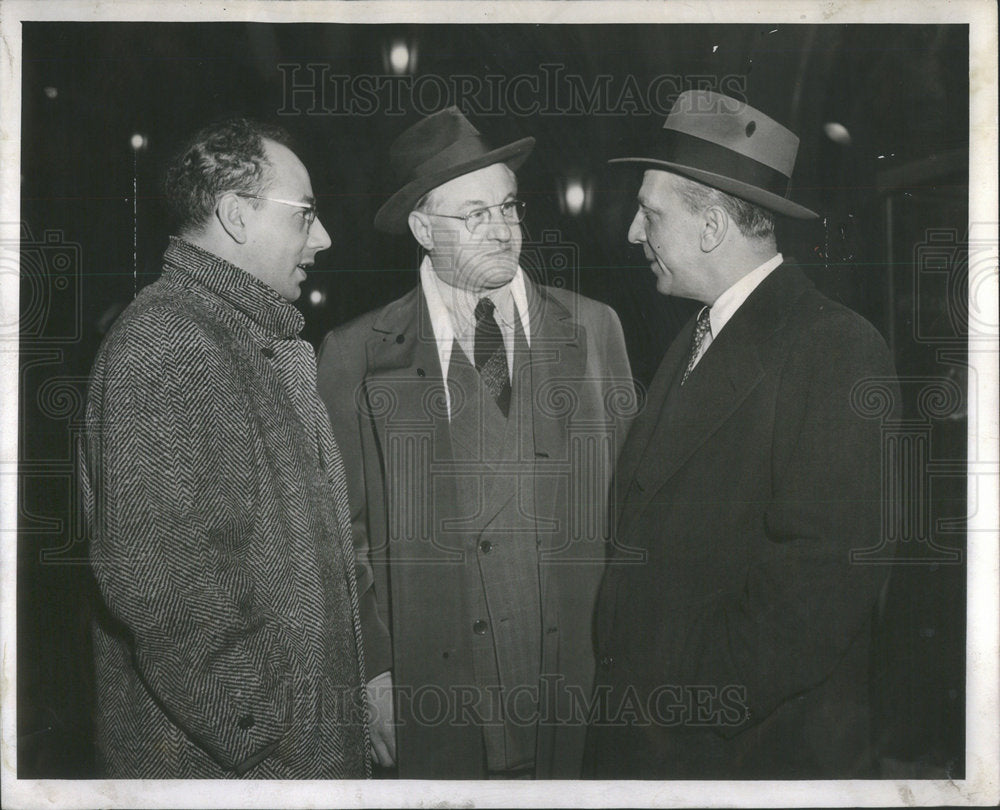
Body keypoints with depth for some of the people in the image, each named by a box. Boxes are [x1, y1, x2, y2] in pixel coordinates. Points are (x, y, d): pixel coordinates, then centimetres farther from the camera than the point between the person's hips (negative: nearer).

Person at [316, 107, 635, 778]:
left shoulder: (592, 329, 5)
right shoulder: (356, 356, -1)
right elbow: (343, 529, 1)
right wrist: (372, 670, -4)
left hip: (583, 686, 2)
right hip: (432, 692, -2)